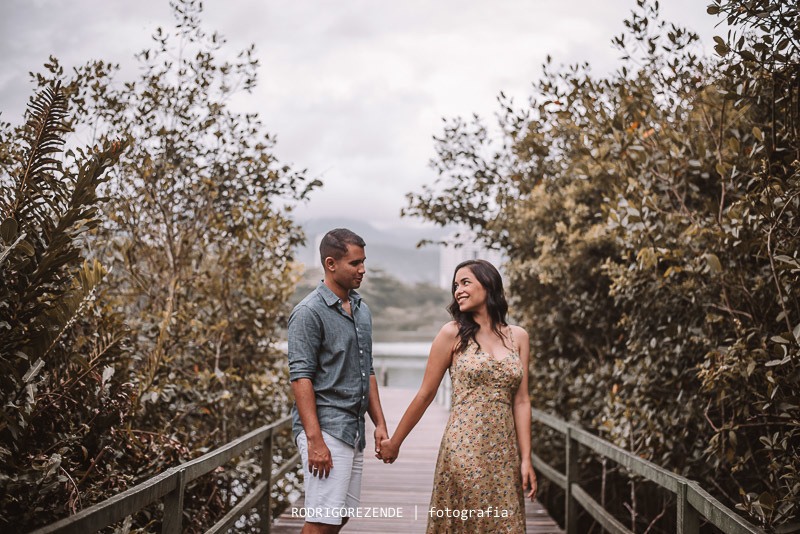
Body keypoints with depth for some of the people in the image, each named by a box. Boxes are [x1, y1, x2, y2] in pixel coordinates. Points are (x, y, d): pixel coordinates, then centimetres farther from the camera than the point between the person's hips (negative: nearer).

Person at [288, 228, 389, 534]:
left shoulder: (362, 310, 16)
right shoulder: (309, 312, -10)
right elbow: (300, 377, -15)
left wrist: (380, 423, 13)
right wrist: (315, 439, -21)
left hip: (354, 432, 8)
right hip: (325, 428, -8)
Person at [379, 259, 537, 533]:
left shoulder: (518, 337, 8)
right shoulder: (453, 333, -1)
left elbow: (521, 401, 6)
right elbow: (425, 395, 3)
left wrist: (526, 459, 1)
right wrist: (394, 443, 6)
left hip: (505, 454, 3)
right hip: (464, 450, -3)